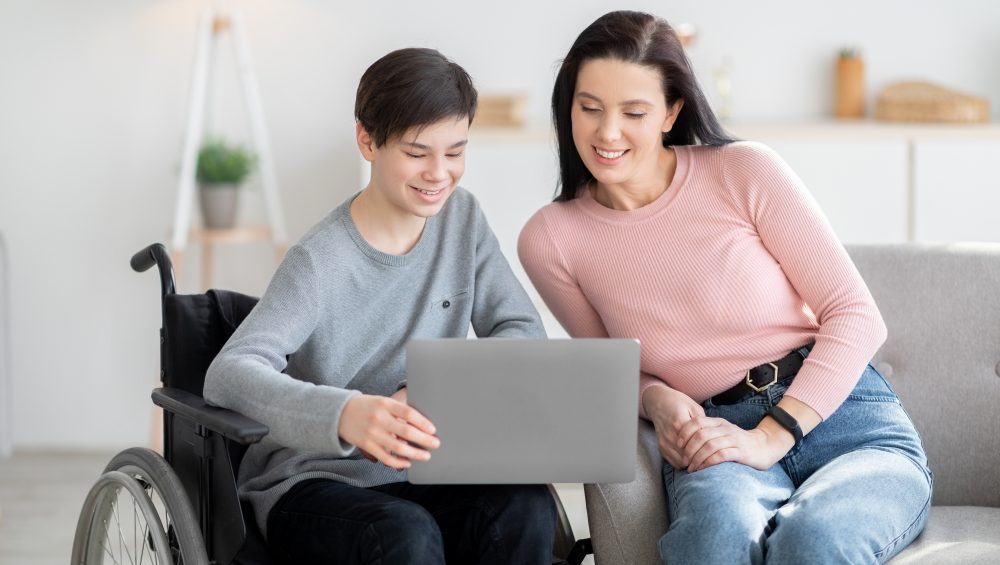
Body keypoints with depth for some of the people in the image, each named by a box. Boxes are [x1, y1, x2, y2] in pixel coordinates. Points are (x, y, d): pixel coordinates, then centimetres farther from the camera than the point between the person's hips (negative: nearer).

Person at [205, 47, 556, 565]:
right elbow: (227, 375, -29)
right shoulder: (320, 262, -15)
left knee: (527, 507, -26)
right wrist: (343, 415, -48)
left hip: (419, 477, 5)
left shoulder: (461, 220, 4)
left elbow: (523, 332, 2)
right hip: (311, 484, -5)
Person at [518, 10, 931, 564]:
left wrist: (771, 436, -14)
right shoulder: (549, 240, 2)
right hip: (716, 446, 1)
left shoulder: (744, 172, -5)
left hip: (848, 422, -1)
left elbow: (856, 316, -3)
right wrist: (656, 400, -6)